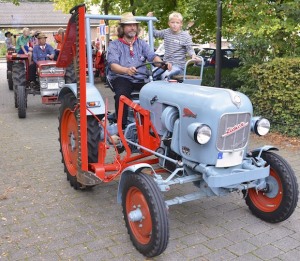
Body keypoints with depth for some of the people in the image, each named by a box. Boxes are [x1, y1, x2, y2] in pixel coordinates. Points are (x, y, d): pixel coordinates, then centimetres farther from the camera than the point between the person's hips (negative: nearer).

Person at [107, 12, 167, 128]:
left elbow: (153, 56, 3)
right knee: (122, 94, -36)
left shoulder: (142, 43, 19)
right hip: (121, 78, -3)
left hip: (140, 79, 3)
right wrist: (126, 70, -33)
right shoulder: (114, 45, 6)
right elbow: (112, 64, -11)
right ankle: (122, 126, -27)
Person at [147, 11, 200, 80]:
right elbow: (155, 33, 21)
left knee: (165, 75, -32)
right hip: (166, 63, 5)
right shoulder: (166, 32, 10)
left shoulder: (185, 35, -2)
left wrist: (193, 55, -25)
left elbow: (189, 49, -3)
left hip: (179, 65, -5)